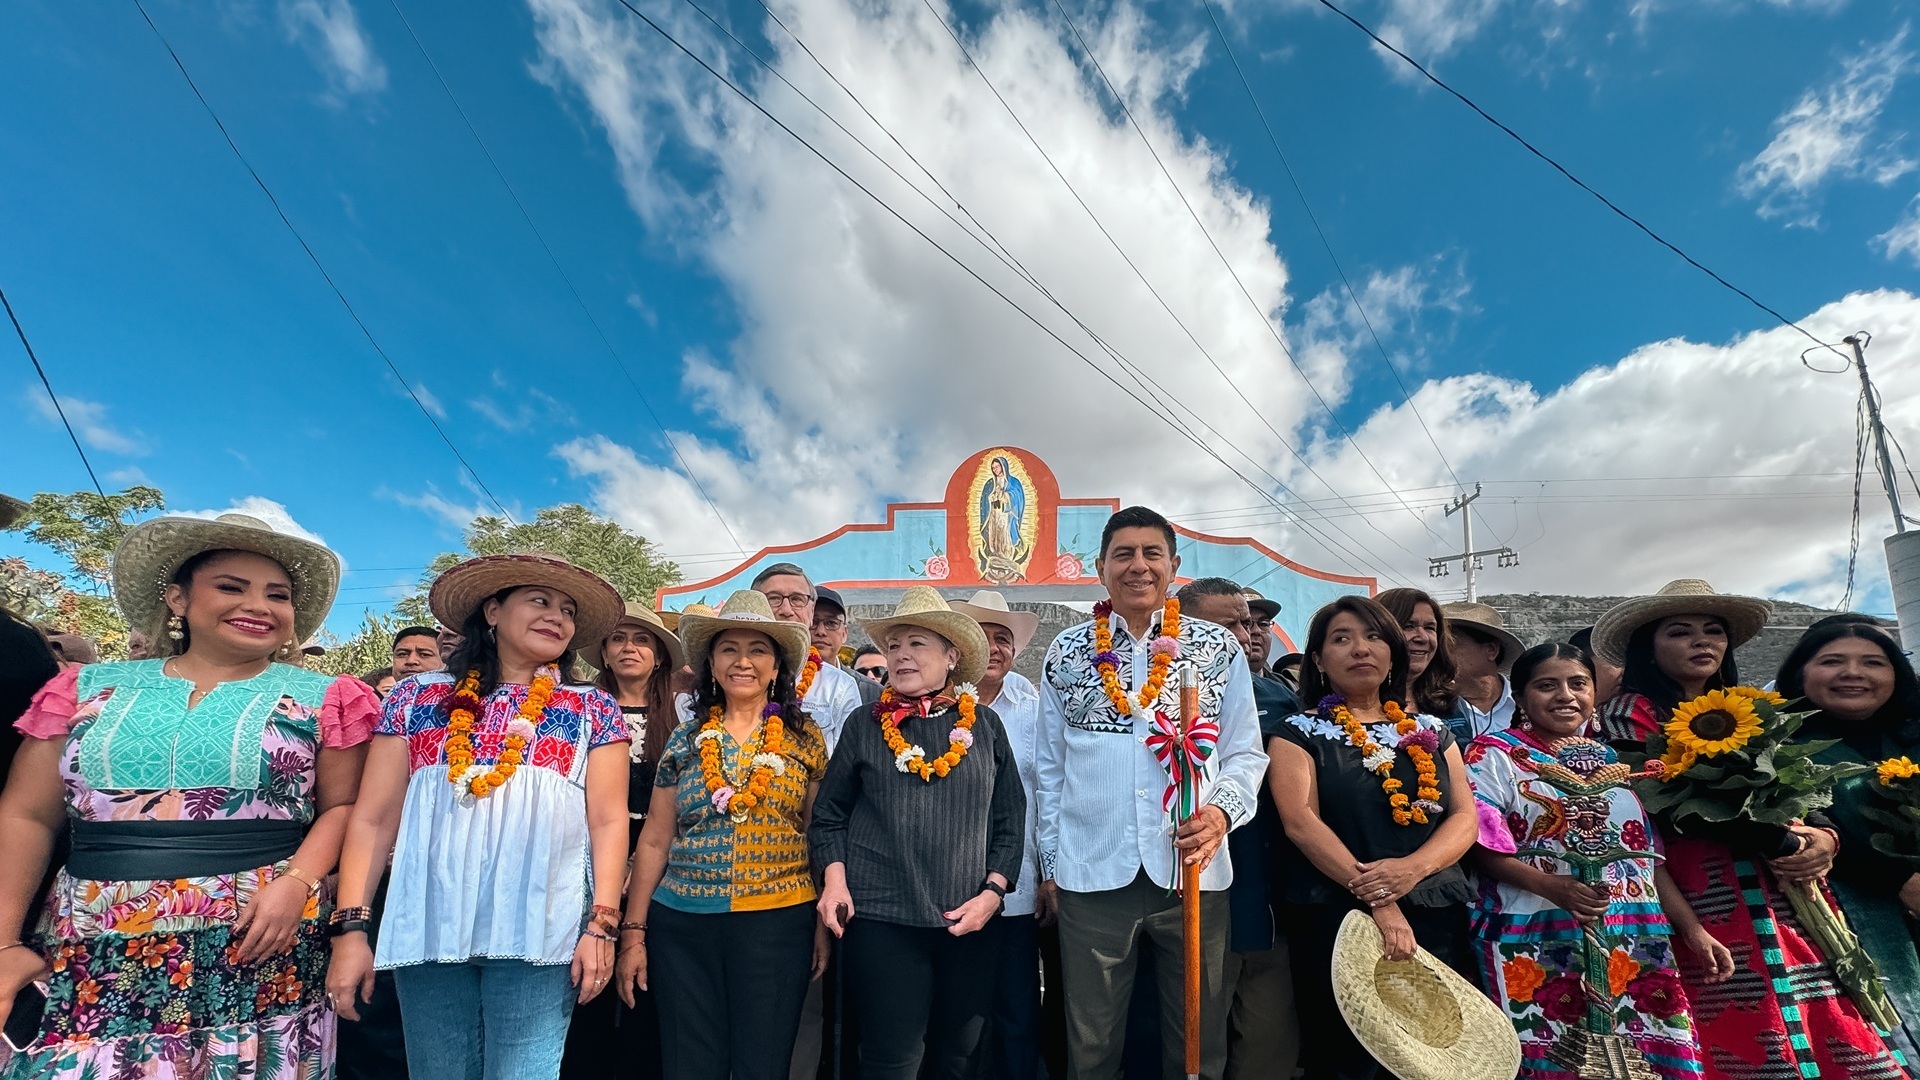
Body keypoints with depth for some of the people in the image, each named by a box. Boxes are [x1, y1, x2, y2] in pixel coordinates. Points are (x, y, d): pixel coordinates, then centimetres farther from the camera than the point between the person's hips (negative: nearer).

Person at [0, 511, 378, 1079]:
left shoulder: (322, 697, 2)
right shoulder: (90, 688, 9)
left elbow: (341, 807, 0)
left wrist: (296, 883, -15)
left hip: (262, 950, -2)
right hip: (94, 959, 2)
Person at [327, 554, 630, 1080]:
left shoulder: (593, 709, 6)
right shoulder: (417, 696, 9)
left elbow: (608, 821, 1)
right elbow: (373, 819, 7)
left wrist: (602, 925, -6)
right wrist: (351, 926, 0)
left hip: (538, 933, -1)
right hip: (427, 931, 2)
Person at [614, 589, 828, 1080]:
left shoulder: (805, 739, 0)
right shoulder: (684, 741, 5)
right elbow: (654, 841, 7)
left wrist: (825, 922, 1)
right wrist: (632, 932, 4)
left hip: (777, 923, -2)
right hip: (681, 924, 2)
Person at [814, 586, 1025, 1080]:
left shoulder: (985, 725, 4)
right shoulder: (864, 725, 2)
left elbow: (1010, 821, 6)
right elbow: (829, 815, 7)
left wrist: (993, 892, -4)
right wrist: (835, 880, -6)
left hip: (971, 923, 2)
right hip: (880, 920, -1)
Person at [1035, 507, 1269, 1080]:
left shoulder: (1219, 649, 3)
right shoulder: (1067, 652, 4)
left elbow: (1246, 753, 5)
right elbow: (1050, 766, 8)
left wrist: (1222, 810, -14)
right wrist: (1051, 861, 8)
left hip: (1193, 871, 0)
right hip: (1090, 875, 0)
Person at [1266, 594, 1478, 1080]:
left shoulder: (1431, 731, 12)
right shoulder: (1300, 733, -1)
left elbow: (1465, 817, 4)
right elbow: (1300, 821, -12)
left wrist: (1414, 867, -16)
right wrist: (1375, 900, -21)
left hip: (1437, 919, 4)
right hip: (1338, 921, -3)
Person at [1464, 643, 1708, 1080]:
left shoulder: (1612, 761, 15)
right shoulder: (1495, 755, -3)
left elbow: (1650, 855, 17)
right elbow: (1483, 846, -10)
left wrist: (1694, 930, 10)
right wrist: (1554, 887, -21)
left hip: (1635, 941, 5)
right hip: (1540, 942, -5)